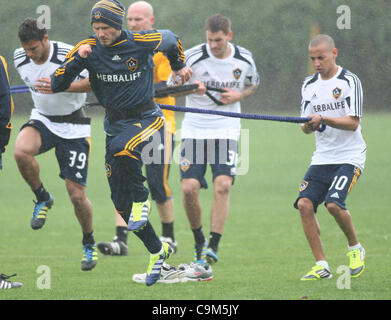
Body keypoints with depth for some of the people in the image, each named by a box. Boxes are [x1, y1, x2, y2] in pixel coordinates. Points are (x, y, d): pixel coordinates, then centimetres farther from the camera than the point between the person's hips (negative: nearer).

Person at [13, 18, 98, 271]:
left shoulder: (70, 55, -20)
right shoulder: (20, 58, -4)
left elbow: (93, 81, -15)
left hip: (74, 127, -4)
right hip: (42, 120, 4)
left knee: (77, 194, -5)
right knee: (21, 151, -32)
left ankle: (89, 243, 22)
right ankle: (42, 198, -5)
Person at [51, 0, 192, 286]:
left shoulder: (143, 42, -13)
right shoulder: (88, 49, -8)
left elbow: (171, 39, 10)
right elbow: (57, 85, -10)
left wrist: (179, 66, 26)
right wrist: (76, 60, -25)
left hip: (147, 118, -4)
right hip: (115, 123, 4)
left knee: (122, 147, -39)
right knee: (121, 202, 2)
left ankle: (141, 199, -13)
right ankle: (157, 250, 18)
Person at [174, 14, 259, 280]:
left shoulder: (244, 59, -2)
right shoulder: (193, 56, -9)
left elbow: (253, 84, 17)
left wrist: (239, 95, -5)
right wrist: (191, 88, -22)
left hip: (226, 130, 0)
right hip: (194, 128, 0)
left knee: (223, 186, -17)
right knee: (189, 188, -9)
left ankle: (212, 250, -17)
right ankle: (199, 242, 16)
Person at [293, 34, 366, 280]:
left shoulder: (349, 81, -6)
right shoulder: (309, 85, 12)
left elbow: (353, 123, -13)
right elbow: (307, 128, 13)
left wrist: (324, 119, -26)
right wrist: (309, 126, -10)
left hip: (350, 156, -6)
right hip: (322, 157, 6)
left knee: (334, 202, -25)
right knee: (305, 203, -13)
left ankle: (355, 248, 3)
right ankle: (321, 266, -7)